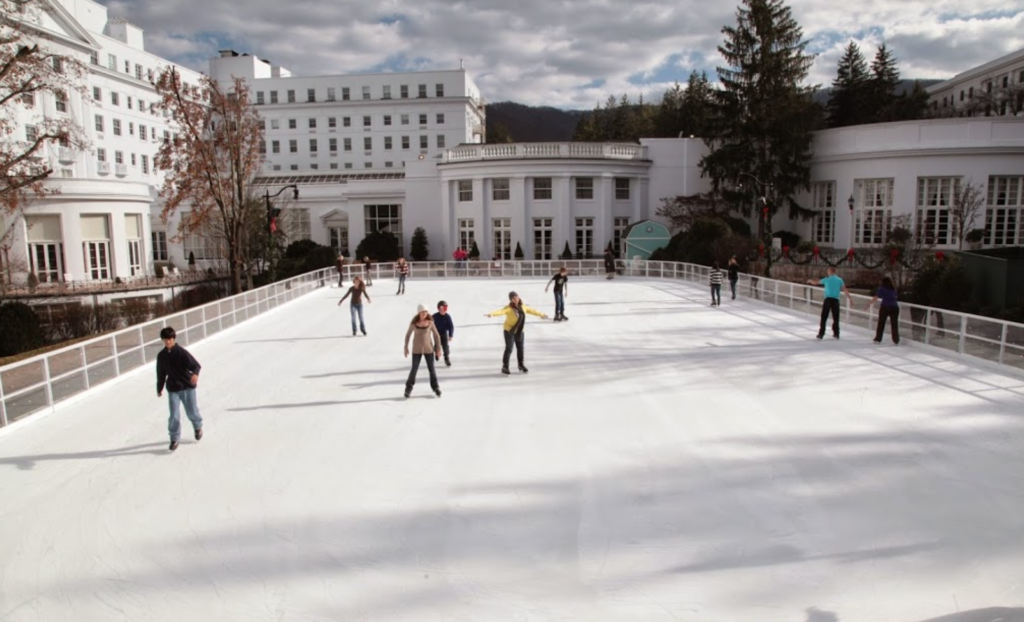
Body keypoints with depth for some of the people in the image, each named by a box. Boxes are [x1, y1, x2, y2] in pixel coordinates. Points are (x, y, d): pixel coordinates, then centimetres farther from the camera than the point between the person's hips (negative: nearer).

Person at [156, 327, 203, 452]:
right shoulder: (161, 356, 0)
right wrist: (159, 388, 20)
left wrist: (195, 373, -41)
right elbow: (160, 374, 12)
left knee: (191, 411, 9)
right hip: (172, 389, 2)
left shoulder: (182, 352, -12)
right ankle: (174, 439, 12)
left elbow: (195, 364, -19)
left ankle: (198, 427, 40)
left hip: (187, 387, -2)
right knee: (174, 415, -3)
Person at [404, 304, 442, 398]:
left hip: (428, 349, 0)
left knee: (431, 369, 6)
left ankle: (435, 387, 23)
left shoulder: (430, 322, -11)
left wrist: (438, 349, -2)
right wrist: (406, 348, 6)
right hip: (417, 349, 0)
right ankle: (408, 388, 20)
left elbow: (436, 335, -2)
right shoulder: (413, 323, -11)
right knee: (414, 369, 2)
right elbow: (408, 335, 3)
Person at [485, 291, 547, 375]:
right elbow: (500, 311, -40)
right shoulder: (508, 308, -22)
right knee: (509, 349, -11)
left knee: (520, 348, 16)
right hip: (509, 331, -6)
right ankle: (505, 367, 3)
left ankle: (521, 365, 34)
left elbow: (531, 310, 16)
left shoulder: (523, 306, -1)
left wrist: (540, 314, 29)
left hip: (519, 331, 6)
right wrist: (491, 314, -60)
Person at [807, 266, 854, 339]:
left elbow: (815, 282, 14)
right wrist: (850, 299, -4)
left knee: (824, 318, 0)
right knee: (836, 318, 10)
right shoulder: (839, 279, 4)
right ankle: (836, 334, 15)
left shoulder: (827, 279, 2)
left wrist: (810, 280, 35)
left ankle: (821, 334, -2)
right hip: (836, 300, 2)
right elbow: (845, 290, -4)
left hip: (828, 299, -2)